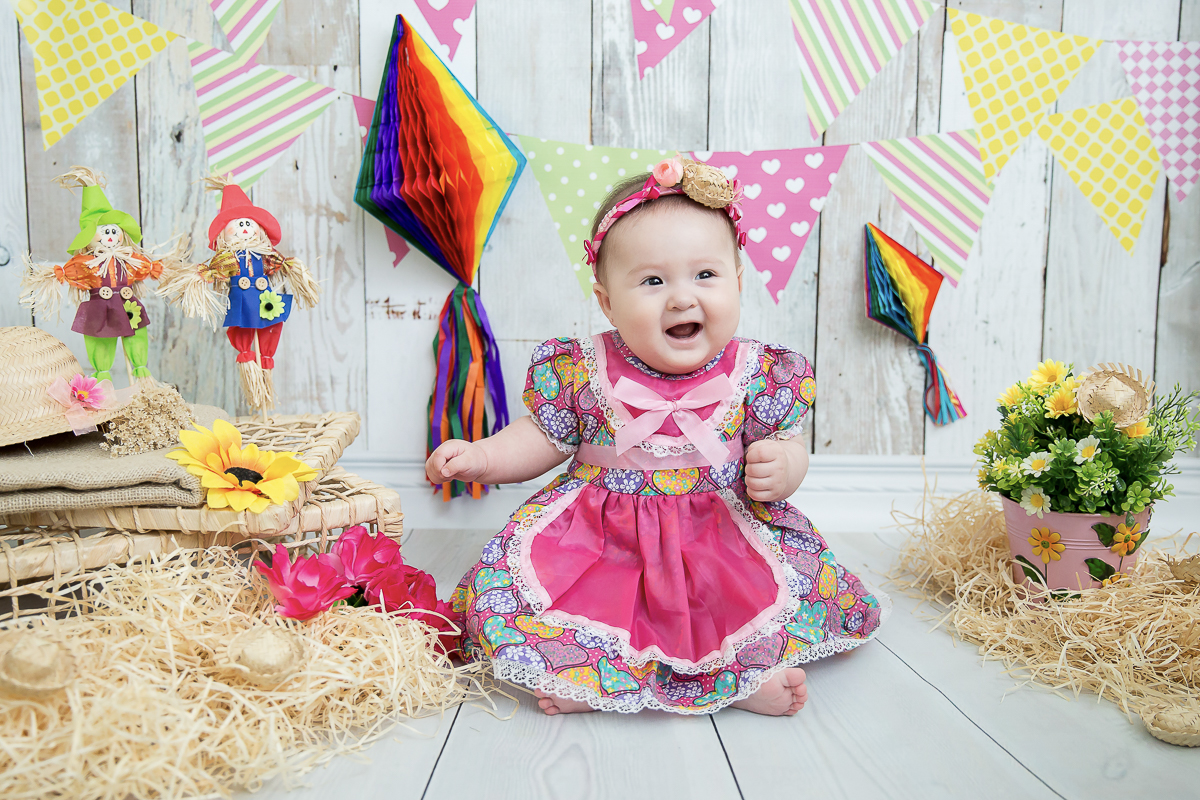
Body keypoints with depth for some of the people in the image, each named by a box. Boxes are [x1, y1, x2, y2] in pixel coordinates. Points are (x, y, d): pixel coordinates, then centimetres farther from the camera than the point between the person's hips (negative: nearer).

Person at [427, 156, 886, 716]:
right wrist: (479, 456, -10)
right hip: (598, 538, 0)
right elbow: (541, 440, 5)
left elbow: (788, 447, 3)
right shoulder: (581, 373, -8)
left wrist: (780, 468, -20)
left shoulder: (756, 375, -7)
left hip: (721, 541, 1)